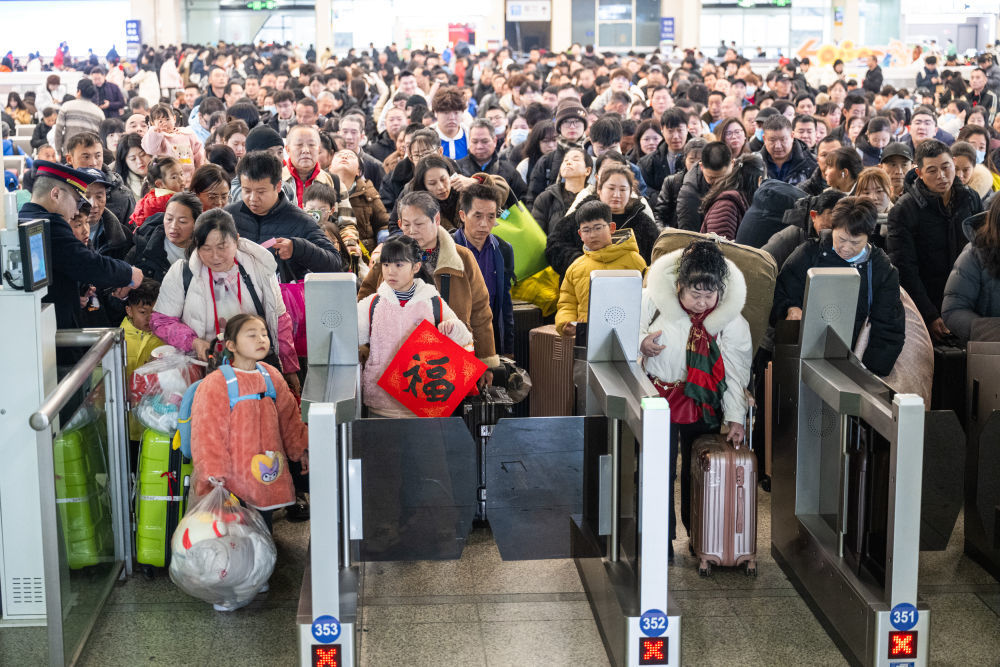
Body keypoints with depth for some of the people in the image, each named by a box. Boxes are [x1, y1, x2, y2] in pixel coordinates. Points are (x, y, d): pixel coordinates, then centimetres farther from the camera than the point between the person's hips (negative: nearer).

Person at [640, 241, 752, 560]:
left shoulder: (730, 315, -10)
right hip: (661, 399, -1)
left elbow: (735, 370, -6)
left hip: (704, 405, 1)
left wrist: (736, 417, -11)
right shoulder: (654, 300, -15)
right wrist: (642, 343, -25)